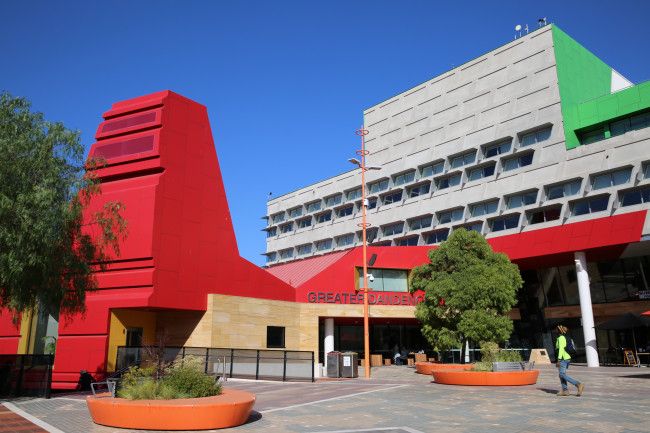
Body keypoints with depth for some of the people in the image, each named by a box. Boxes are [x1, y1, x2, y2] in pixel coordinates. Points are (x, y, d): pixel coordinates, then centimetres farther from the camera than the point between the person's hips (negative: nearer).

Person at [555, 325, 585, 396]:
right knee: (561, 374, 11)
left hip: (563, 358, -10)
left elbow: (561, 349, -19)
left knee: (562, 374, -11)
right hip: (567, 358, 10)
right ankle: (565, 390, 8)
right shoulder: (565, 337, 15)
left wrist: (559, 360, -20)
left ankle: (579, 384, -17)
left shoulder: (560, 338, -12)